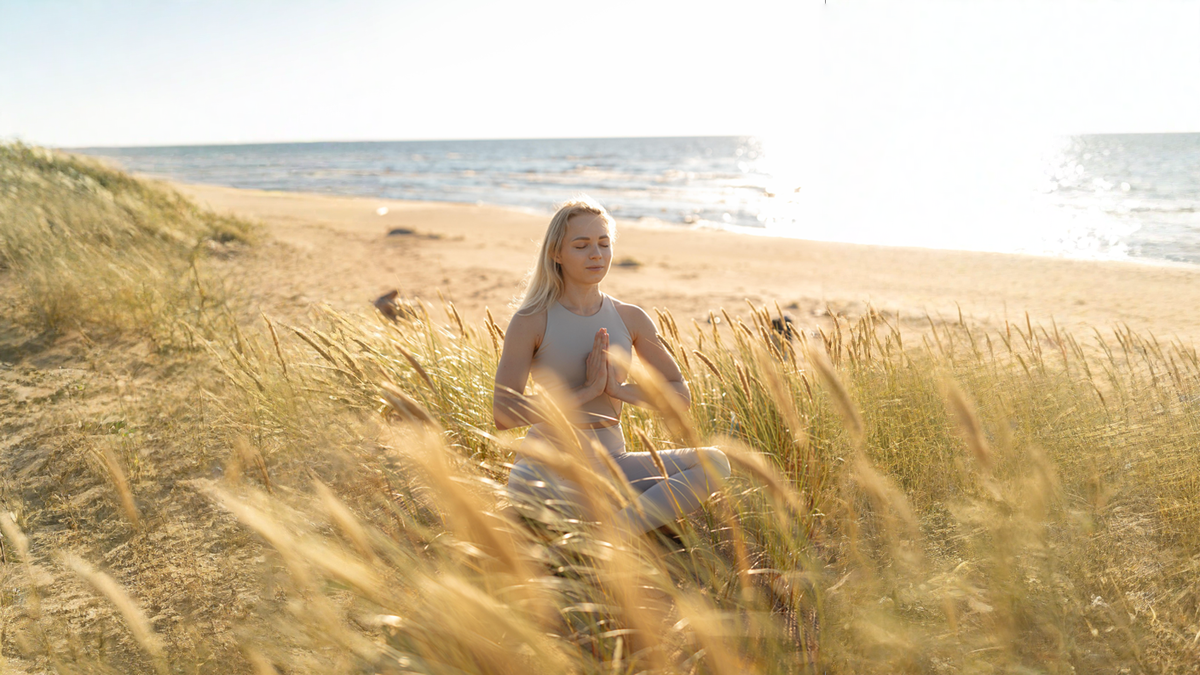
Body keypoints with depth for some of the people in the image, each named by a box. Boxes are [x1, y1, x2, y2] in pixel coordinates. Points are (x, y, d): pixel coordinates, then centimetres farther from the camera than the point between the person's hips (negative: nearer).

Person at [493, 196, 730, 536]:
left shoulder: (630, 318, 5)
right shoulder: (531, 321, -6)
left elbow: (680, 395, 8)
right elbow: (503, 413, -14)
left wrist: (619, 389, -10)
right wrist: (586, 391, -18)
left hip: (611, 463, 4)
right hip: (546, 466, -4)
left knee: (715, 463, -18)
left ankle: (618, 529, -26)